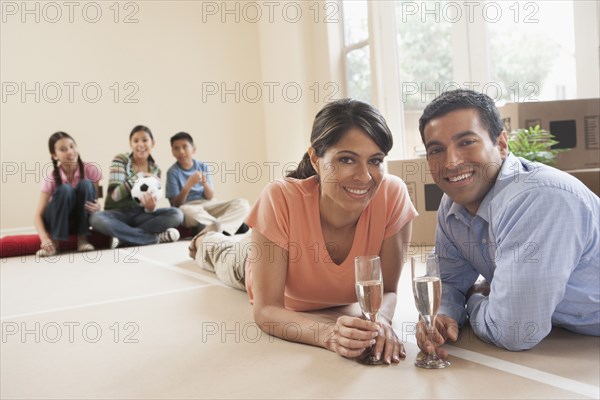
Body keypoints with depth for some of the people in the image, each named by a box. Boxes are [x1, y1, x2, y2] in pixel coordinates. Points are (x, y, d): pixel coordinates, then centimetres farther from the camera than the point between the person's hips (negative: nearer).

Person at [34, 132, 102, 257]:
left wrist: (97, 207, -33)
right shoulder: (51, 179, -18)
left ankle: (82, 238, -16)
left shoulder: (91, 170, -16)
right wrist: (45, 238, -38)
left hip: (81, 219, 1)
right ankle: (54, 241, -21)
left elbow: (95, 200, -7)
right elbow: (38, 215, -19)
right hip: (57, 221, -1)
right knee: (65, 190, -32)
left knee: (85, 185, -27)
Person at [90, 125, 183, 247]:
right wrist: (137, 177, -29)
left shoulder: (155, 170, 5)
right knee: (97, 218, -36)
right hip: (119, 213, -3)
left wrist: (151, 207, -26)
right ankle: (156, 237, -30)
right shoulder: (120, 160, -6)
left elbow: (151, 203, -1)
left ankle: (123, 237, -23)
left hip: (141, 214, 3)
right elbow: (115, 195, -17)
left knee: (176, 214, -21)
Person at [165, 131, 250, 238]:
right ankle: (226, 227, -38)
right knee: (185, 210, -40)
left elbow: (210, 197, 4)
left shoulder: (203, 166, 6)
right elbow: (176, 204, -9)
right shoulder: (173, 172, -4)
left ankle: (211, 229, -37)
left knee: (243, 203, -15)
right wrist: (189, 185, -23)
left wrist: (205, 184, -18)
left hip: (208, 206, 5)